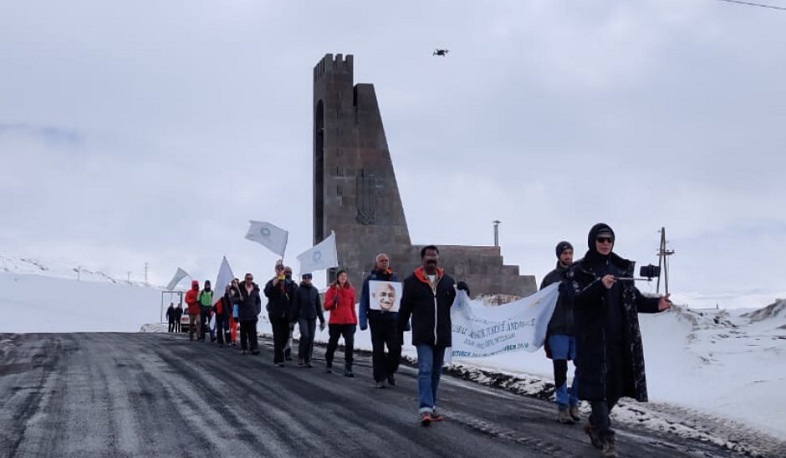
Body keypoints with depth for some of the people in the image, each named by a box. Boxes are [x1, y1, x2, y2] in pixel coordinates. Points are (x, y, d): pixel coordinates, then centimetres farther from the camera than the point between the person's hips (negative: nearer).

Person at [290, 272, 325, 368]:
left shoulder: (315, 290, 10)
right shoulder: (299, 290, 0)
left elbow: (318, 306, 15)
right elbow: (295, 305, 1)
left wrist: (322, 320, 13)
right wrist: (293, 319, -1)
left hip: (312, 318, 3)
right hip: (302, 317, -3)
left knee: (311, 338, 0)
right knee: (305, 335, -19)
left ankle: (307, 360, 7)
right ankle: (300, 356, -2)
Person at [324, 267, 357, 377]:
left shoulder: (351, 290, 8)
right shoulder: (332, 289, 1)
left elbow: (352, 306, 12)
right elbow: (326, 306, 0)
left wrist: (355, 320, 10)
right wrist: (333, 301, -19)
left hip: (348, 321, 1)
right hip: (335, 321, -1)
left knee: (350, 344, -11)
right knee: (333, 344, 10)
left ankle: (348, 368, -8)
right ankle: (328, 364, 33)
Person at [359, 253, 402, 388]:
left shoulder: (394, 278, 9)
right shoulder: (370, 279, 3)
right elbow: (364, 300, 1)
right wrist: (363, 321, -8)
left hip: (392, 319, 1)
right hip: (376, 319, -1)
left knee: (396, 348, -5)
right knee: (378, 350, 4)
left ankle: (390, 371, 19)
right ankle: (379, 378, 13)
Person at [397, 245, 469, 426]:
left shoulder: (447, 280, 9)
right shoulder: (412, 281, -1)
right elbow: (404, 309, 2)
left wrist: (461, 290, -6)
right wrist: (398, 332, 3)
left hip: (442, 335, 4)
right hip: (422, 336, -4)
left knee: (436, 372, 11)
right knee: (425, 370, -14)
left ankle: (431, 407, 21)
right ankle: (425, 409, -20)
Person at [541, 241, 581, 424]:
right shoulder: (550, 278, 6)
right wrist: (545, 336, 4)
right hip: (558, 331, -1)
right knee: (560, 369, -3)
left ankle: (573, 402, 16)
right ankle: (563, 406, 4)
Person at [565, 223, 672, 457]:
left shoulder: (621, 268, 14)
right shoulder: (579, 269, -1)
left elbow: (635, 299, 12)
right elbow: (577, 298, -15)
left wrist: (656, 304, -7)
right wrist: (599, 286, -32)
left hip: (620, 338, 5)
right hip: (593, 339, -5)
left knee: (617, 384, 9)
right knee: (598, 384, -9)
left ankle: (594, 424, 30)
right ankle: (607, 437, -6)